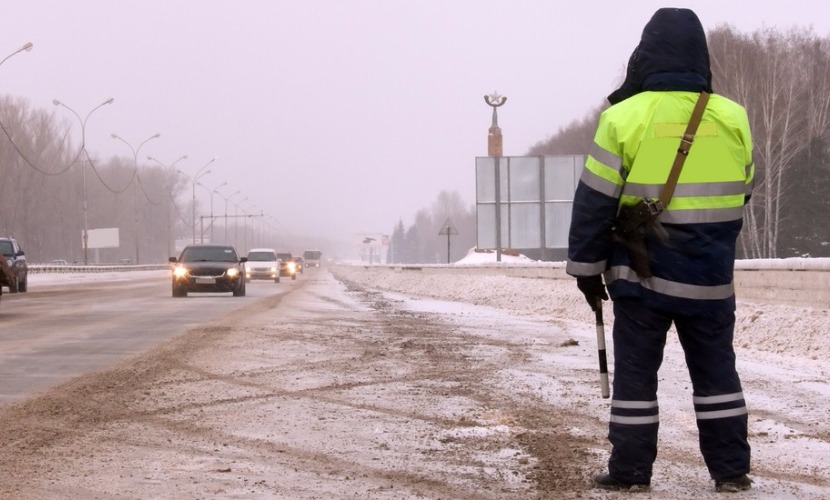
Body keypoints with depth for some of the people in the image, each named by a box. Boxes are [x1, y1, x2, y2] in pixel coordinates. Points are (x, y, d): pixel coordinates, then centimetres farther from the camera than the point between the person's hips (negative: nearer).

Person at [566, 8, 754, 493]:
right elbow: (739, 194, 11)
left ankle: (631, 469, 6)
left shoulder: (625, 117, -11)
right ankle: (732, 468, 13)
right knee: (716, 371, 12)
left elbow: (595, 201, -8)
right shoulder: (733, 118, -2)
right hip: (710, 277, 3)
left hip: (642, 274, -2)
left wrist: (586, 266, 2)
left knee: (636, 372, 6)